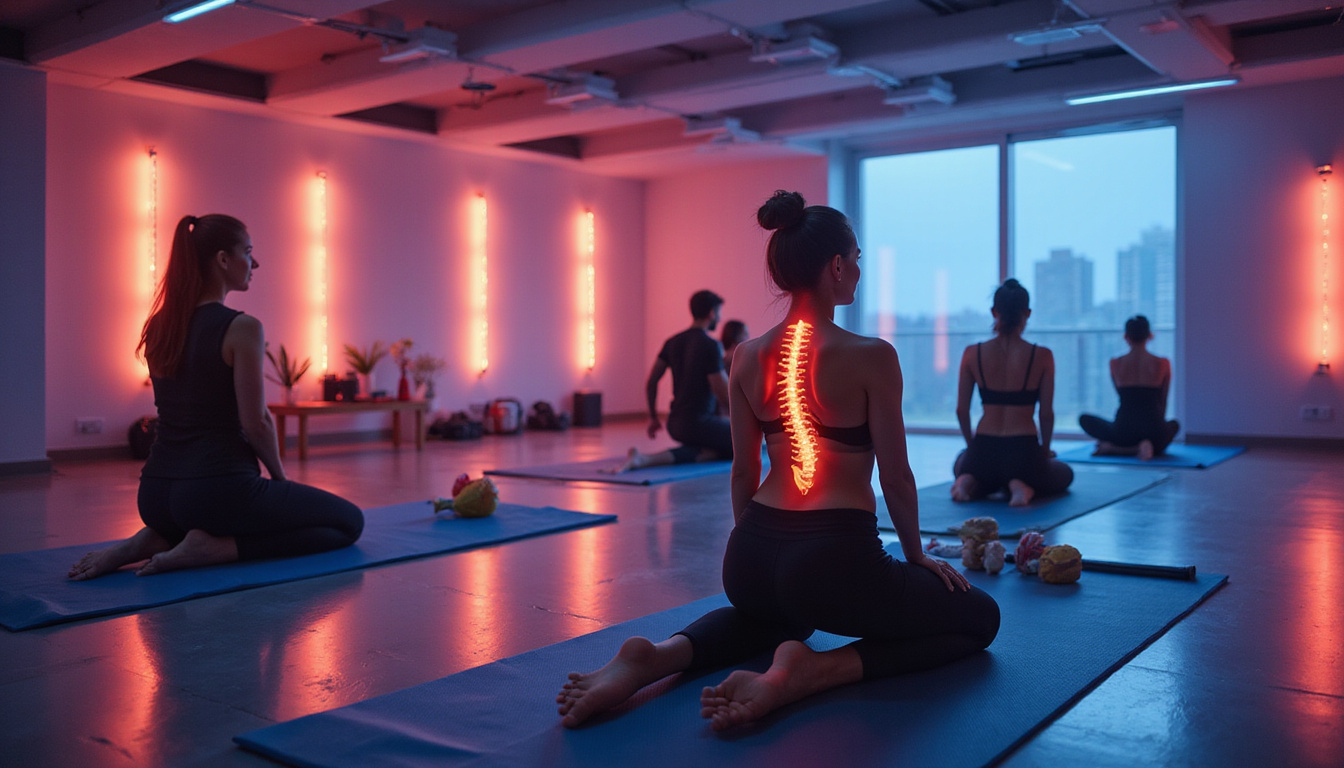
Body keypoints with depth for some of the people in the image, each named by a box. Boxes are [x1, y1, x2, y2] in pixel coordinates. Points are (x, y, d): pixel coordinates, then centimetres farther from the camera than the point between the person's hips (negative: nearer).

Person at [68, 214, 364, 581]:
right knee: (349, 522, 7)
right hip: (218, 488, -8)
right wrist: (279, 477, 3)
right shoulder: (241, 328, -14)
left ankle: (157, 540, 10)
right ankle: (211, 548, -8)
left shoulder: (159, 326, 9)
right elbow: (255, 424, -12)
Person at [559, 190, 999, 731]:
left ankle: (660, 655, 8)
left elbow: (743, 473, 11)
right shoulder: (871, 357, -11)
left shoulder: (748, 357, 4)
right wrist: (916, 555, 12)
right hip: (836, 558, -6)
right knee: (979, 618, 16)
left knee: (774, 609, 42)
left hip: (751, 555, 6)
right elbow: (895, 477, -5)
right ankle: (810, 671, -8)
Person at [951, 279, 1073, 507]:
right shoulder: (1042, 356, -7)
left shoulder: (972, 354, -2)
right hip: (1023, 451, -2)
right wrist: (1045, 449, 15)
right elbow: (1047, 413, -2)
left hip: (983, 448, 2)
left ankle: (970, 484, 2)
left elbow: (961, 410, 2)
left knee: (961, 464, 40)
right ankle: (1025, 487, -2)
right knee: (1064, 474, 33)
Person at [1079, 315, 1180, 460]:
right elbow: (1162, 402, 12)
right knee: (1174, 424, 37)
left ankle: (1114, 448, 1)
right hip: (1153, 432, -1)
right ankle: (1150, 447, 3)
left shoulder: (1115, 364, 2)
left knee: (1084, 419, 28)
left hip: (1123, 433, 1)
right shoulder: (1162, 364, 0)